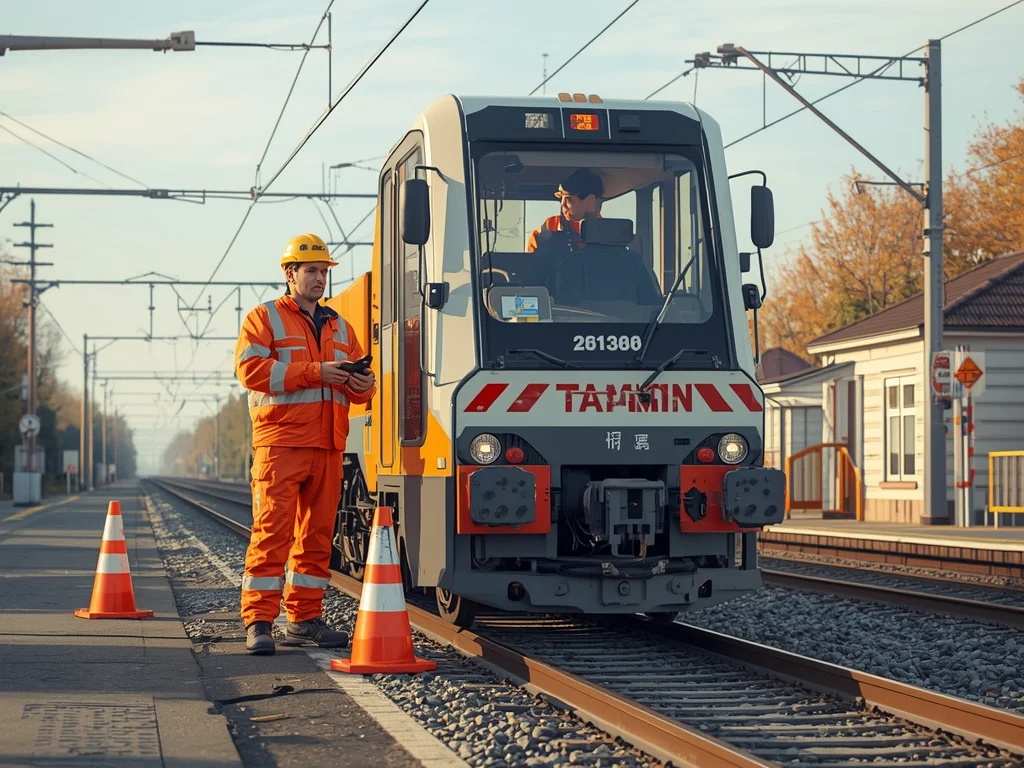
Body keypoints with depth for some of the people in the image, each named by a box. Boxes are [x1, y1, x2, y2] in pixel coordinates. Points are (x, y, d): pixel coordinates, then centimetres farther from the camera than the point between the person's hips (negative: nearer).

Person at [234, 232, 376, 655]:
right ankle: (258, 621, -9)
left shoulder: (339, 327, 21)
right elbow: (250, 369, -12)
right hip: (280, 442, -6)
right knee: (272, 529, -10)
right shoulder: (264, 318, 3)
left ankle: (305, 618, 15)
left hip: (327, 446, 6)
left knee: (317, 532, 7)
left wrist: (363, 385, -4)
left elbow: (358, 381, 23)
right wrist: (314, 372, -17)